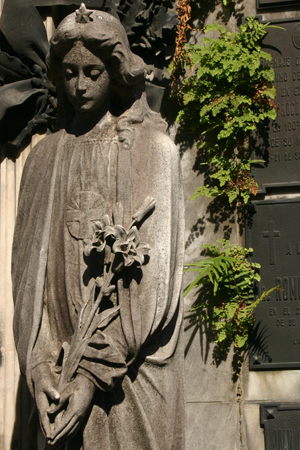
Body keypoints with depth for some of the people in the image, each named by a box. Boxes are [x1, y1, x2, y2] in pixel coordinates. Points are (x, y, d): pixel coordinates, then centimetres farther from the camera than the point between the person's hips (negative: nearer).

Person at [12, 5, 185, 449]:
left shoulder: (152, 149, -3)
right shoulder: (45, 157, 9)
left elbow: (151, 269, -10)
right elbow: (28, 269, 3)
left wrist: (94, 375, -15)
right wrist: (39, 368, -9)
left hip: (132, 368, -3)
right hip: (61, 365, 3)